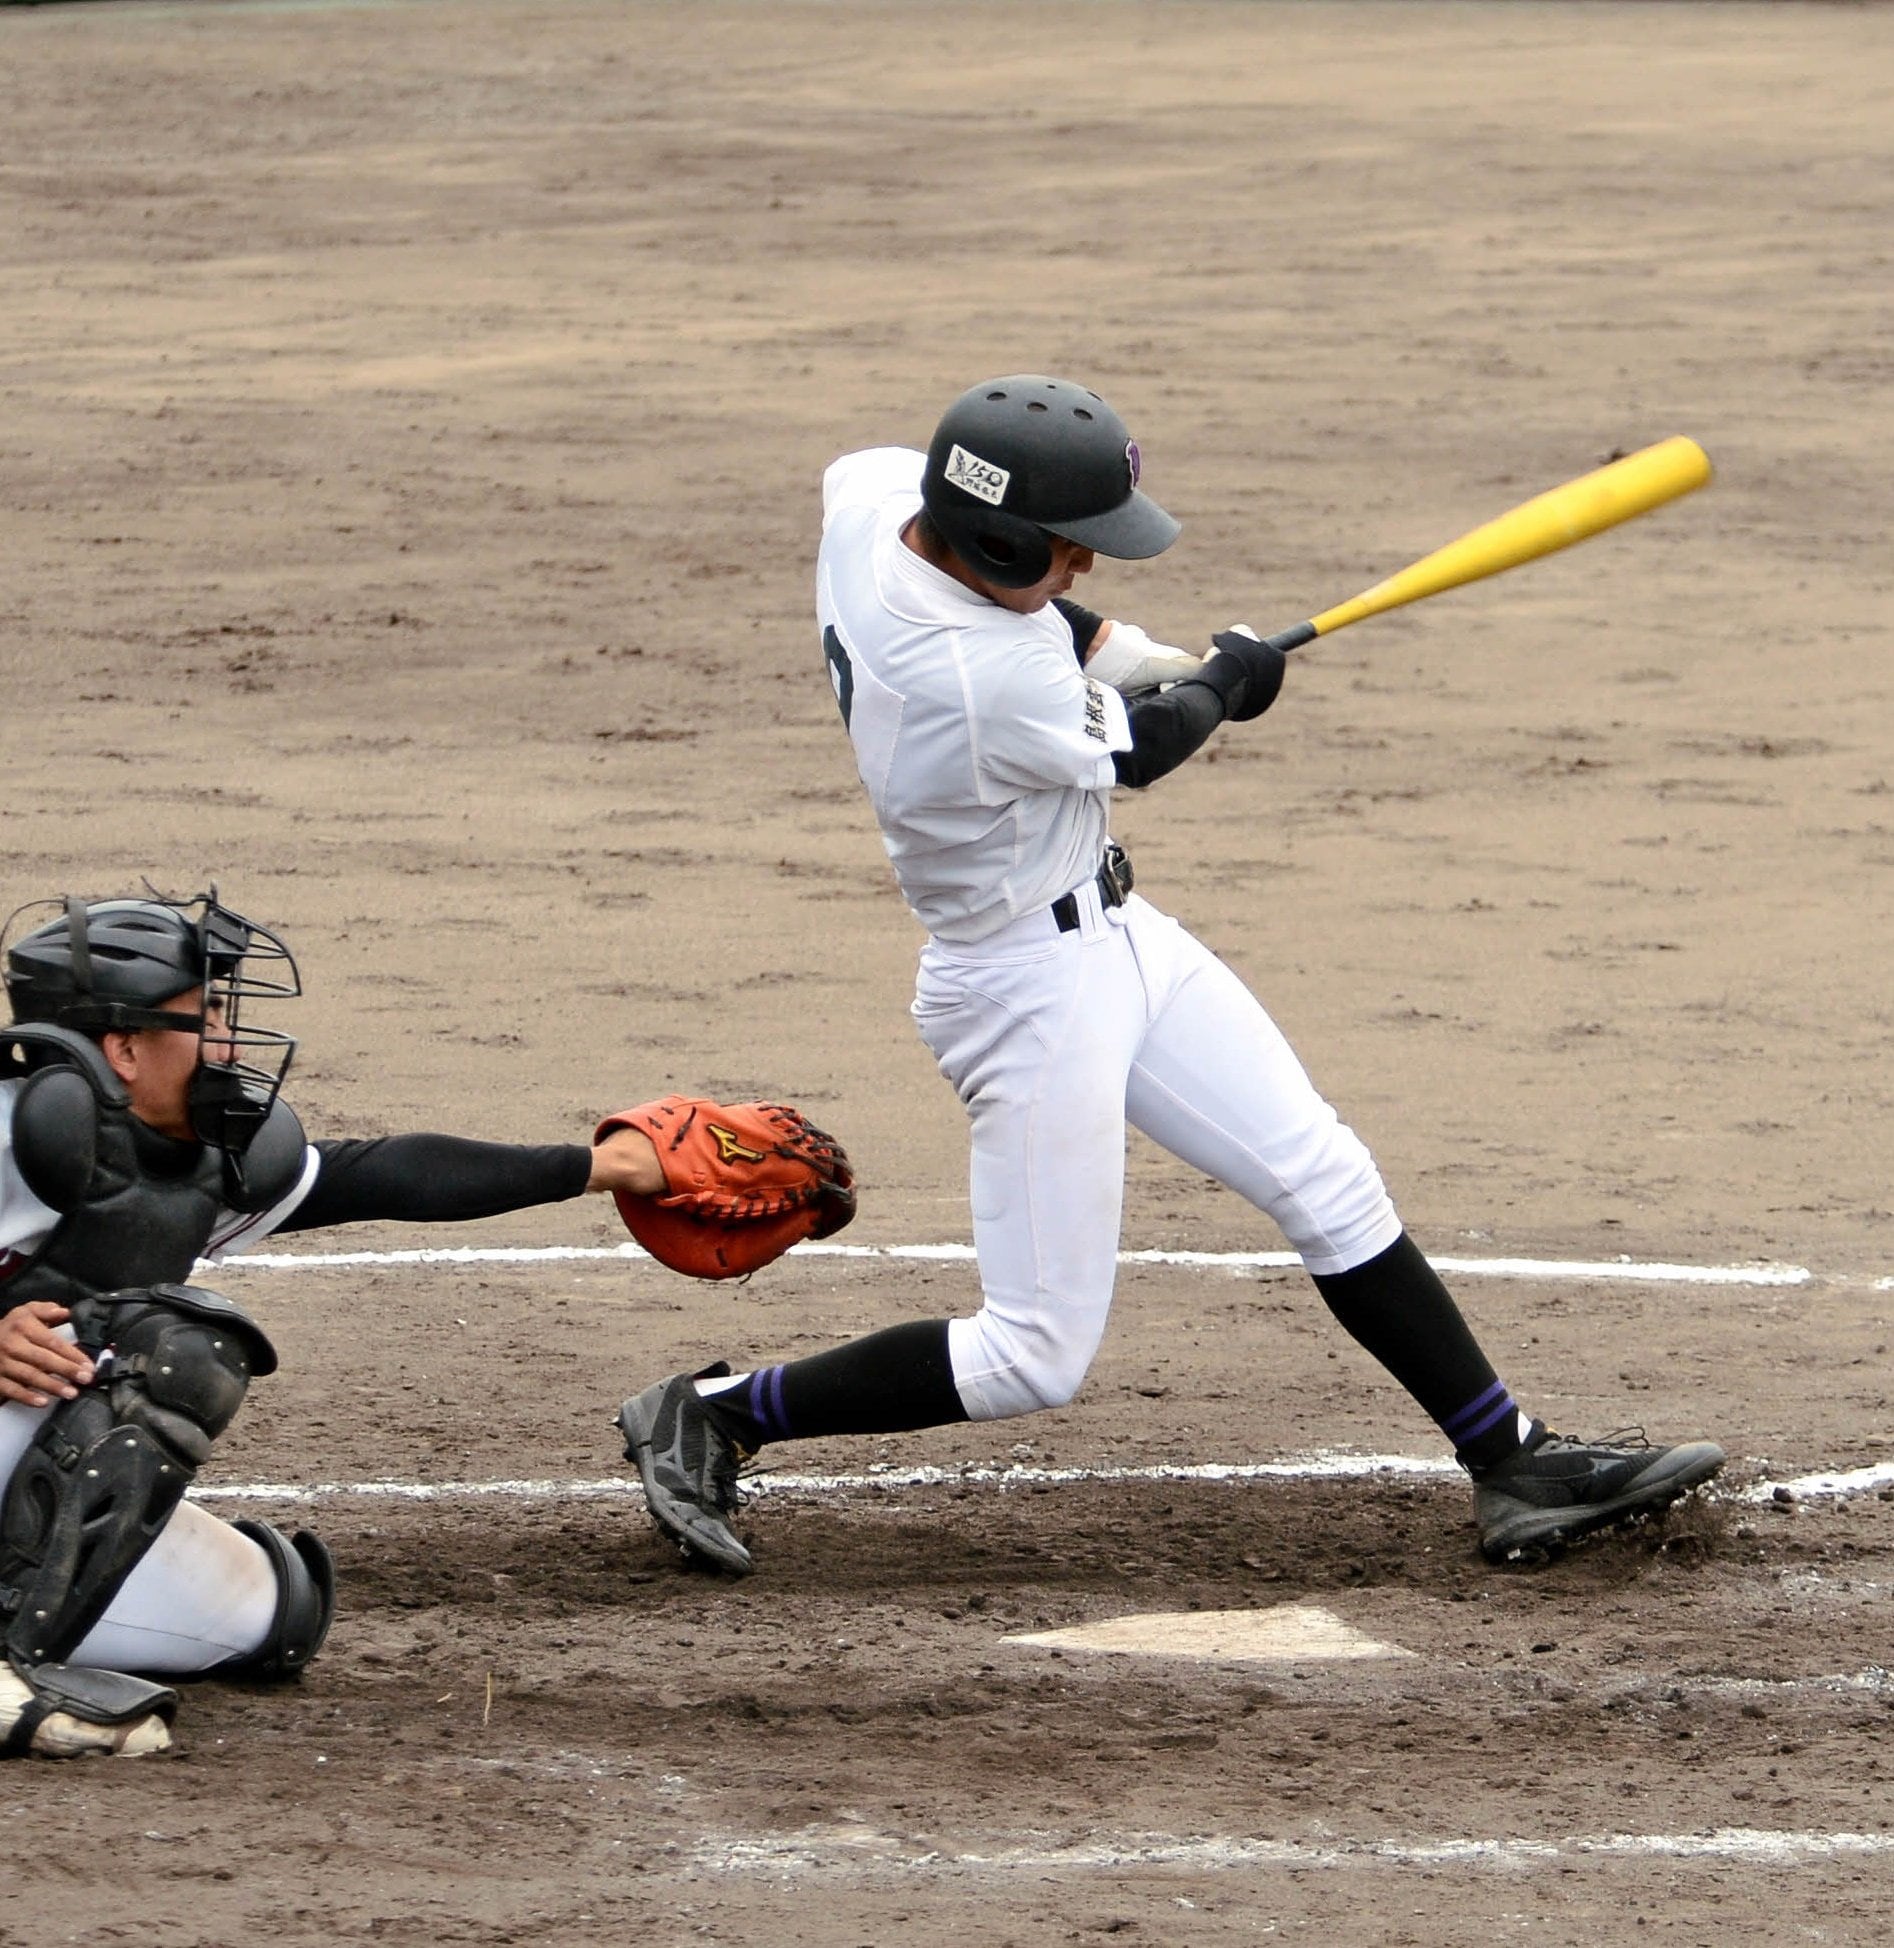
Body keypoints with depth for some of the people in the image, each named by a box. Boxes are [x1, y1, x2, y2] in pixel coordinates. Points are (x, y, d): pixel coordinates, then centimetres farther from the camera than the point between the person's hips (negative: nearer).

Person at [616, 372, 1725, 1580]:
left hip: (1111, 933, 10)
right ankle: (712, 1418, 11)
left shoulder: (869, 489, -11)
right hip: (1035, 991, -10)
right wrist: (1226, 675, 8)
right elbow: (1140, 750, -12)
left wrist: (1096, 640, 5)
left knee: (1328, 1183, 9)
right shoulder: (994, 688, -34)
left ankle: (1517, 1466, 15)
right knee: (1036, 1358, -1)